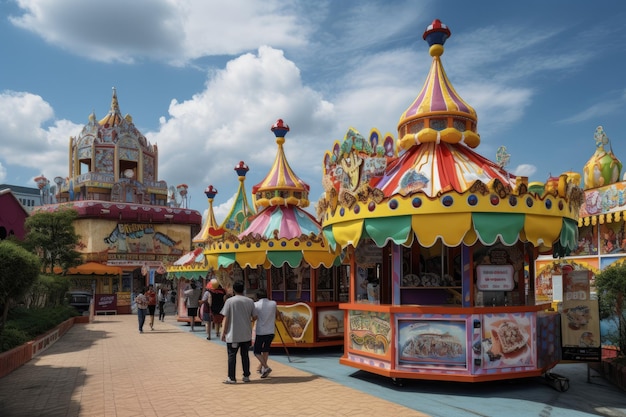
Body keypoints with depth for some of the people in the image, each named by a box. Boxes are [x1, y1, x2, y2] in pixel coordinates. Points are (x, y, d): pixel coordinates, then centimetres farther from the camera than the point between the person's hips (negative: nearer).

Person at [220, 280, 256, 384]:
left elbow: (226, 318, -8)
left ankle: (231, 378, 7)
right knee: (245, 355, 14)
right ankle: (246, 376, 19)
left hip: (233, 335, -3)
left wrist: (224, 333, -1)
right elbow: (254, 317, 6)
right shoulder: (250, 301, 0)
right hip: (246, 335, 3)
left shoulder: (230, 301, -9)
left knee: (232, 356, 5)